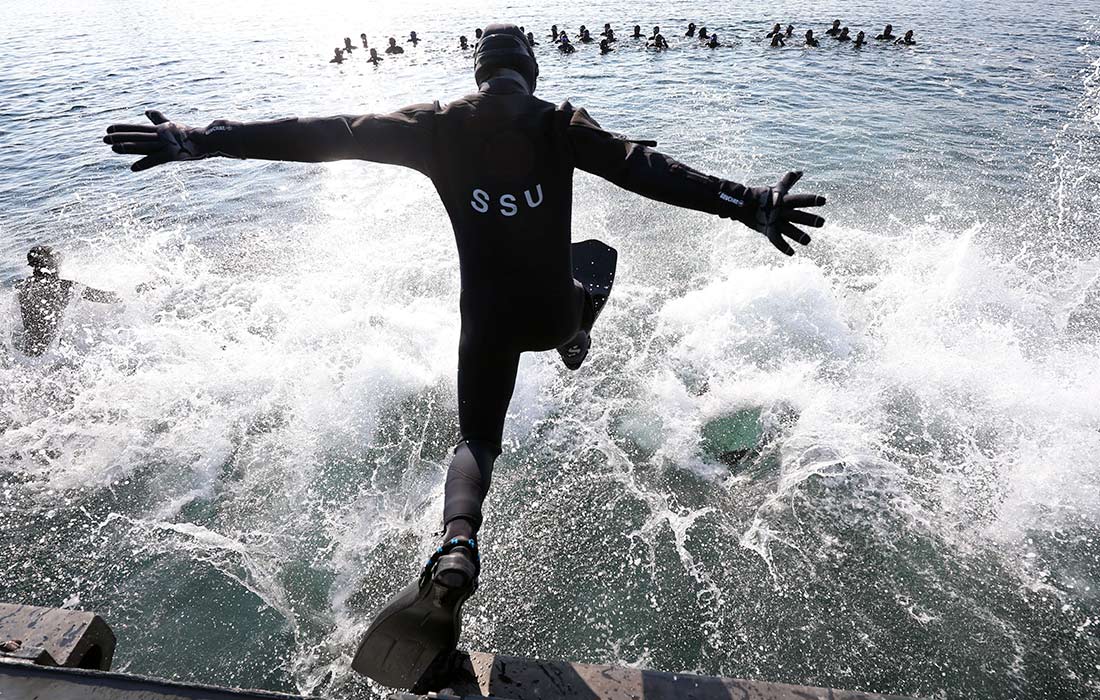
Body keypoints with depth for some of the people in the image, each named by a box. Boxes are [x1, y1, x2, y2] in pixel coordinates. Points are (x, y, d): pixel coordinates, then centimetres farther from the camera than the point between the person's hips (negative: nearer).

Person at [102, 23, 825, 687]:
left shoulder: (440, 126, -6)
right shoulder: (562, 125, -7)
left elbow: (328, 133, -11)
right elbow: (642, 166, -20)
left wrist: (203, 139, -10)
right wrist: (746, 204, -23)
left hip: (487, 319, 0)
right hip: (552, 312, 1)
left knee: (477, 440, 13)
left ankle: (458, 543, -14)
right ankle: (577, 342, 69)